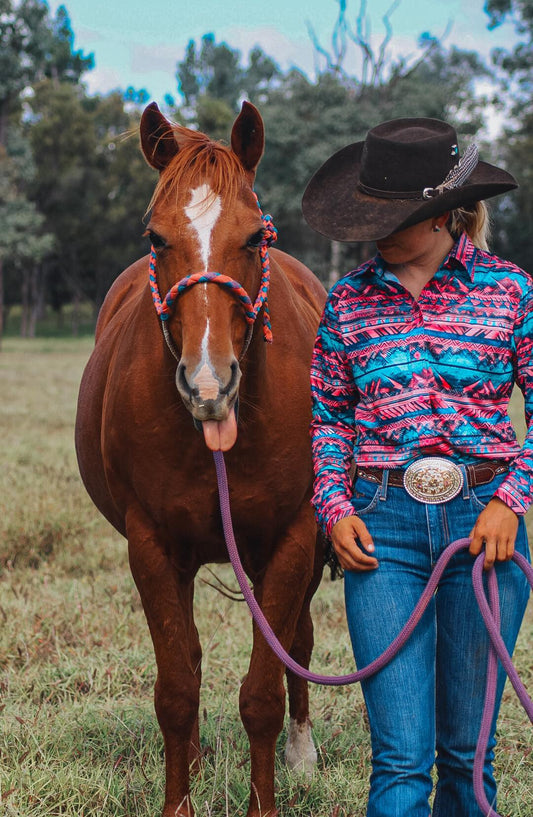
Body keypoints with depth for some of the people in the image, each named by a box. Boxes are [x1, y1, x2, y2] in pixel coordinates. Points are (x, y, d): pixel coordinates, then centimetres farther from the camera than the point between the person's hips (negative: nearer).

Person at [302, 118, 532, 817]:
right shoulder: (349, 300, 6)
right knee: (401, 755, -3)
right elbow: (328, 415, 12)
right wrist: (334, 507, -2)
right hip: (383, 528, 0)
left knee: (467, 748, 11)